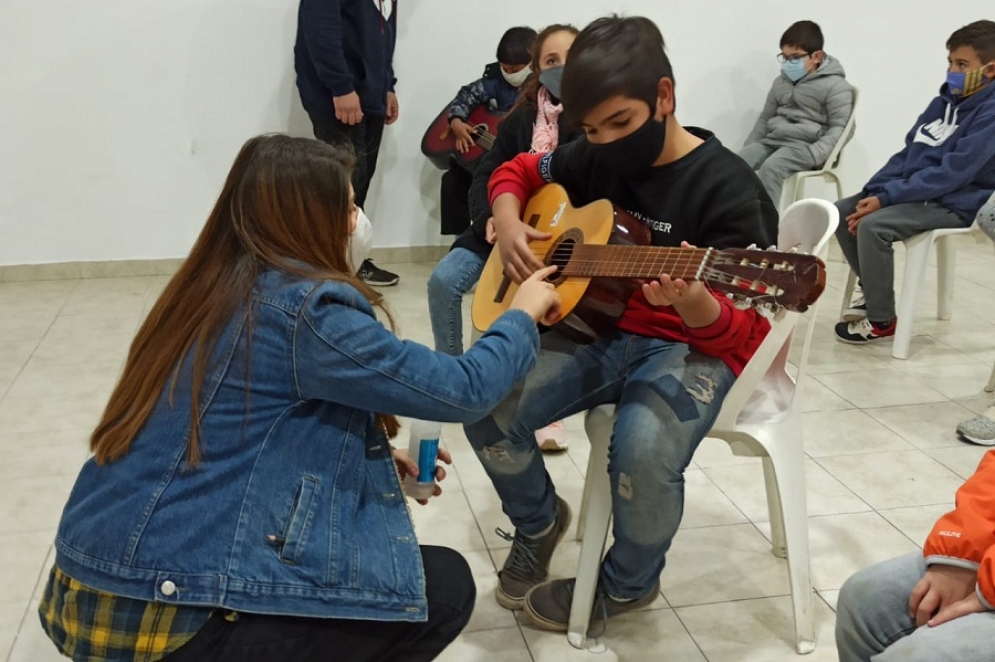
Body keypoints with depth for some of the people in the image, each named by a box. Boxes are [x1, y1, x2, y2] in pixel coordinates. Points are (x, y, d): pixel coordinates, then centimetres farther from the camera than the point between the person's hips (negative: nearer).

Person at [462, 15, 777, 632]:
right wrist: (509, 224, -2)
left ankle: (628, 584, 1)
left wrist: (693, 301, -40)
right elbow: (517, 172, 21)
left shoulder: (727, 188, -15)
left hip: (694, 347, -5)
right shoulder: (596, 160, 2)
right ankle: (538, 523, 14)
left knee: (644, 452, -35)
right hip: (601, 329, 5)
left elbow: (737, 332, -16)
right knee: (486, 406, -19)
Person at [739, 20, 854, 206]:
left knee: (771, 167, -35)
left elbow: (839, 129, -9)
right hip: (772, 139, 6)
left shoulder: (835, 86, -3)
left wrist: (812, 156, -22)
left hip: (805, 145, -6)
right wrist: (749, 146, 13)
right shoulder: (781, 82, 18)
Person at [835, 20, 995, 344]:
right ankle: (874, 289, 13)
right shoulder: (943, 102, 11)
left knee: (873, 226, -29)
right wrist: (873, 191, -5)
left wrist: (887, 198, -25)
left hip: (954, 204, -9)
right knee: (841, 212, -2)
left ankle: (882, 320, -14)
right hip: (915, 192, 9)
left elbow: (952, 173, -23)